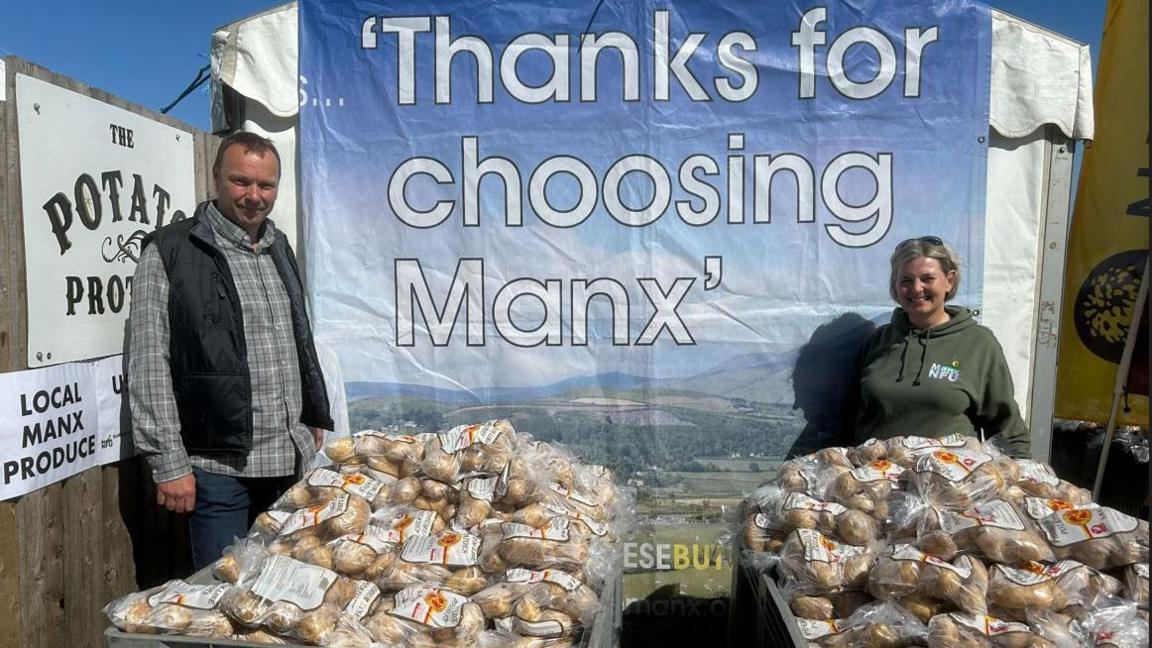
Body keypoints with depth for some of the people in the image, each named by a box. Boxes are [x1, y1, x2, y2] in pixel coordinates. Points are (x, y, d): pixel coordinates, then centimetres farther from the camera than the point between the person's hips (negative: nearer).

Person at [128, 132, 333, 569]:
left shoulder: (278, 247, 13)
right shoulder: (169, 252, -7)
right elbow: (149, 366, -10)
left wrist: (316, 417, 20)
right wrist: (169, 464, -12)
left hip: (293, 460, 6)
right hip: (219, 466, -6)